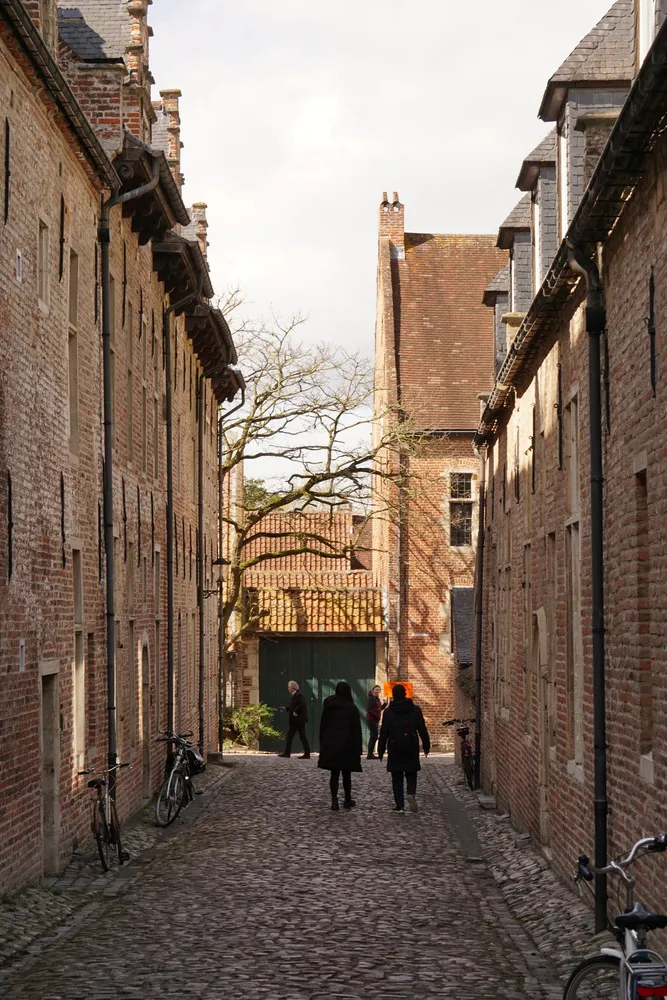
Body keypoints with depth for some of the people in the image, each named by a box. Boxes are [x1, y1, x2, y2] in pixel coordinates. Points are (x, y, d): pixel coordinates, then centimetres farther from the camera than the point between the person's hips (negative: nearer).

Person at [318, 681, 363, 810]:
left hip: (330, 746, 3)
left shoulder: (328, 706, 4)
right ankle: (347, 800, 20)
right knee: (346, 774, 10)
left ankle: (334, 799, -11)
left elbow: (322, 727, 9)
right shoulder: (352, 708, -8)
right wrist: (358, 749, -4)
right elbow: (356, 730, -8)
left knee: (334, 774, 4)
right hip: (347, 745, -3)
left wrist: (323, 745, 15)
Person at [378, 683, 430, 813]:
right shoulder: (415, 709, 1)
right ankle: (411, 794, -18)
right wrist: (426, 746, 12)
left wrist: (381, 750, 6)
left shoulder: (388, 711, -3)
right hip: (411, 749, 1)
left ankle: (400, 806, 1)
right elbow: (422, 729, 3)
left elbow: (384, 732, -1)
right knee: (411, 775, 11)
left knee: (397, 778, 6)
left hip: (395, 750, -1)